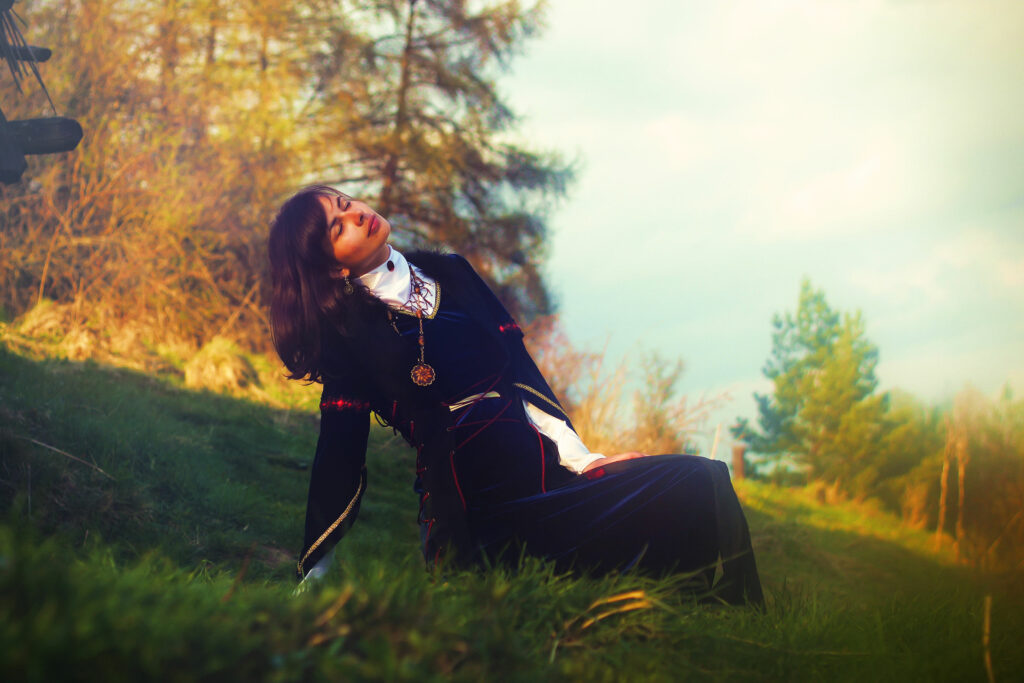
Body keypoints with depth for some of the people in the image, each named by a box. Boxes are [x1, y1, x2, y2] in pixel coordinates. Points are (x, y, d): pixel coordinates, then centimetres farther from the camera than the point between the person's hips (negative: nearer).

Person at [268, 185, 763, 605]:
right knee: (698, 489, -24)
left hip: (541, 458, 6)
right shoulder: (346, 332, 3)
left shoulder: (450, 273, 17)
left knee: (704, 482, -19)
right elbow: (340, 453, 2)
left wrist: (578, 457, -1)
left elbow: (519, 369, 11)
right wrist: (313, 573, -2)